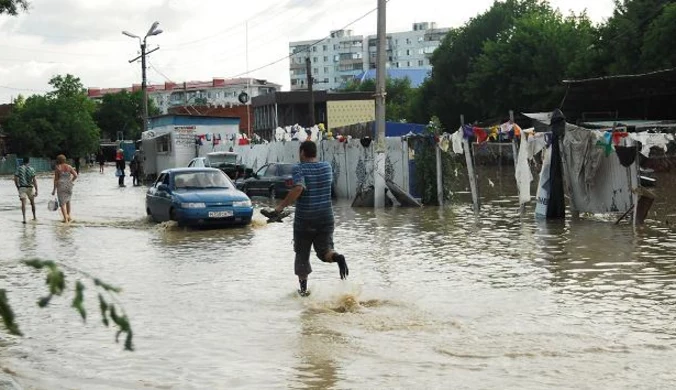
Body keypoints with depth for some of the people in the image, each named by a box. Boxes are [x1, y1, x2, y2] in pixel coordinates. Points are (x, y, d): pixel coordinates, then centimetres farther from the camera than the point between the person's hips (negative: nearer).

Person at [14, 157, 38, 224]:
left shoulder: (19, 168, 0)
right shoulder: (31, 169, -3)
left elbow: (15, 179, -2)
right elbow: (34, 180, -10)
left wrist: (18, 187, 12)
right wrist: (36, 190, -9)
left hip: (22, 187, 0)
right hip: (30, 187, 0)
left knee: (23, 203, -3)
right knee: (32, 202, 19)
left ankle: (24, 218, -17)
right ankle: (34, 216, 29)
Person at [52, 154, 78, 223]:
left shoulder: (57, 168, -5)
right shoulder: (69, 167, 4)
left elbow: (56, 179, -6)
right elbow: (75, 175, -2)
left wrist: (54, 189, -2)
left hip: (61, 186, -3)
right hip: (69, 186, 3)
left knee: (62, 203, 0)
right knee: (68, 201, 24)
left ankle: (66, 219, -7)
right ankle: (68, 216, 19)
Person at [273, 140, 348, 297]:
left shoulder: (299, 168, -11)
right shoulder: (327, 166, 4)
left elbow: (298, 188, -27)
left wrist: (282, 206, -21)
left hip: (304, 220, -3)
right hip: (326, 218, 3)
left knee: (302, 255, 13)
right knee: (324, 252, 7)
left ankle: (303, 288, 15)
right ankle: (337, 257, -26)